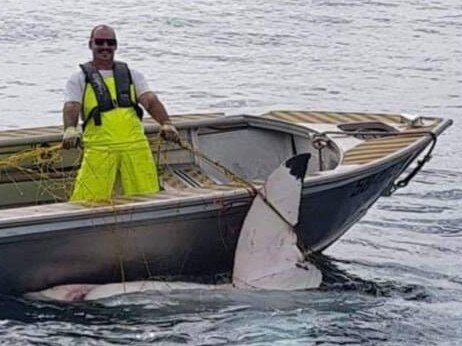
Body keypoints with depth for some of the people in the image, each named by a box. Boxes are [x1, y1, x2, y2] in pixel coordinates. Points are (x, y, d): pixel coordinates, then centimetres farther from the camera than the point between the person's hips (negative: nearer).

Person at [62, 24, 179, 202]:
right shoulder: (79, 79, 13)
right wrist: (70, 130, -26)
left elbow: (150, 101, 5)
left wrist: (166, 124, -15)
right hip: (99, 149, -2)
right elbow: (71, 108, -3)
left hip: (136, 146, 2)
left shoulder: (132, 75, 19)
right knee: (87, 201, -11)